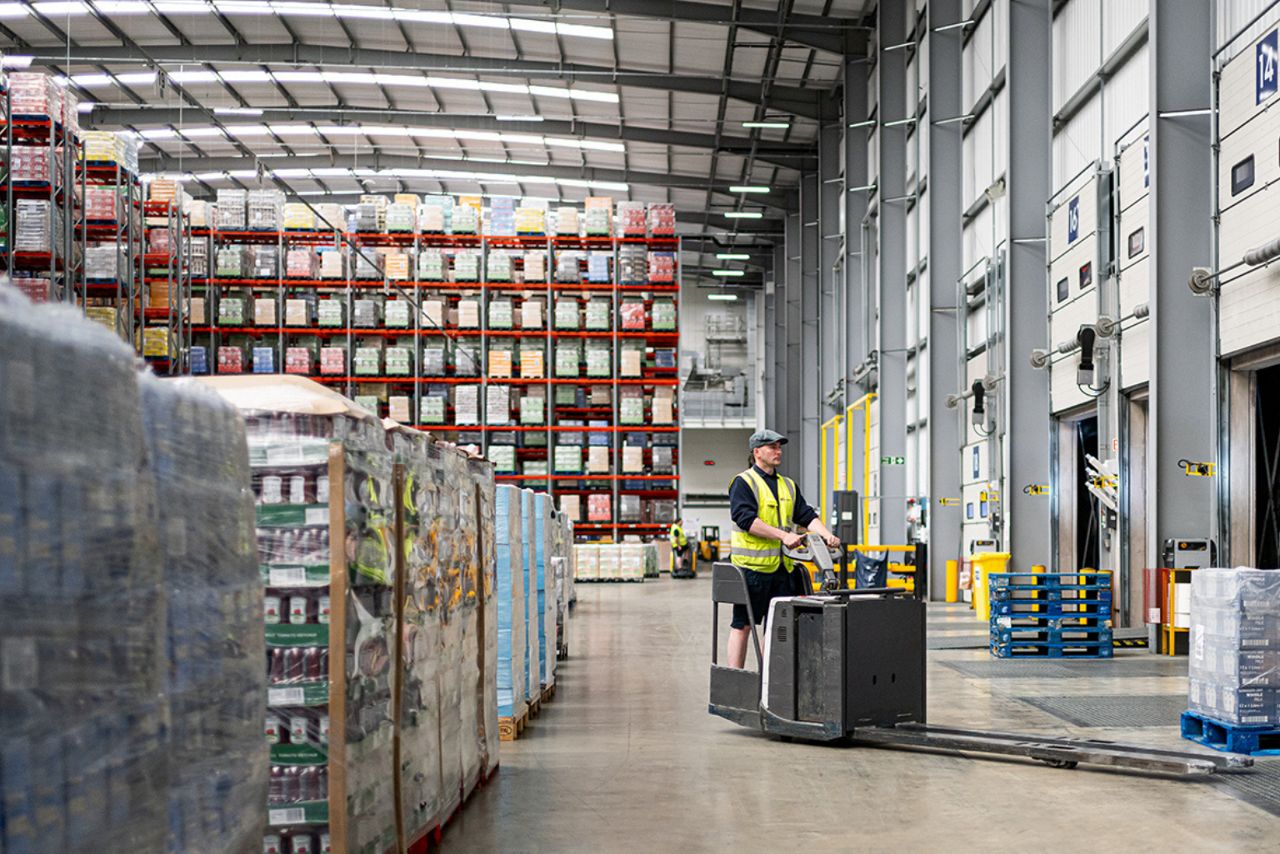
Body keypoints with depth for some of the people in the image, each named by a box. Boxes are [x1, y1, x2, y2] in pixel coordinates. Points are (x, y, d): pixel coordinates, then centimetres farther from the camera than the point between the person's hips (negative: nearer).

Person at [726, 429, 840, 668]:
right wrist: (783, 535, -23)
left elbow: (806, 515, 10)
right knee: (743, 624, -1)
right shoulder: (743, 483, -4)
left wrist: (825, 534, -11)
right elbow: (745, 518, -17)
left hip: (783, 566, 7)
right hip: (752, 565, -7)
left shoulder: (788, 485, 18)